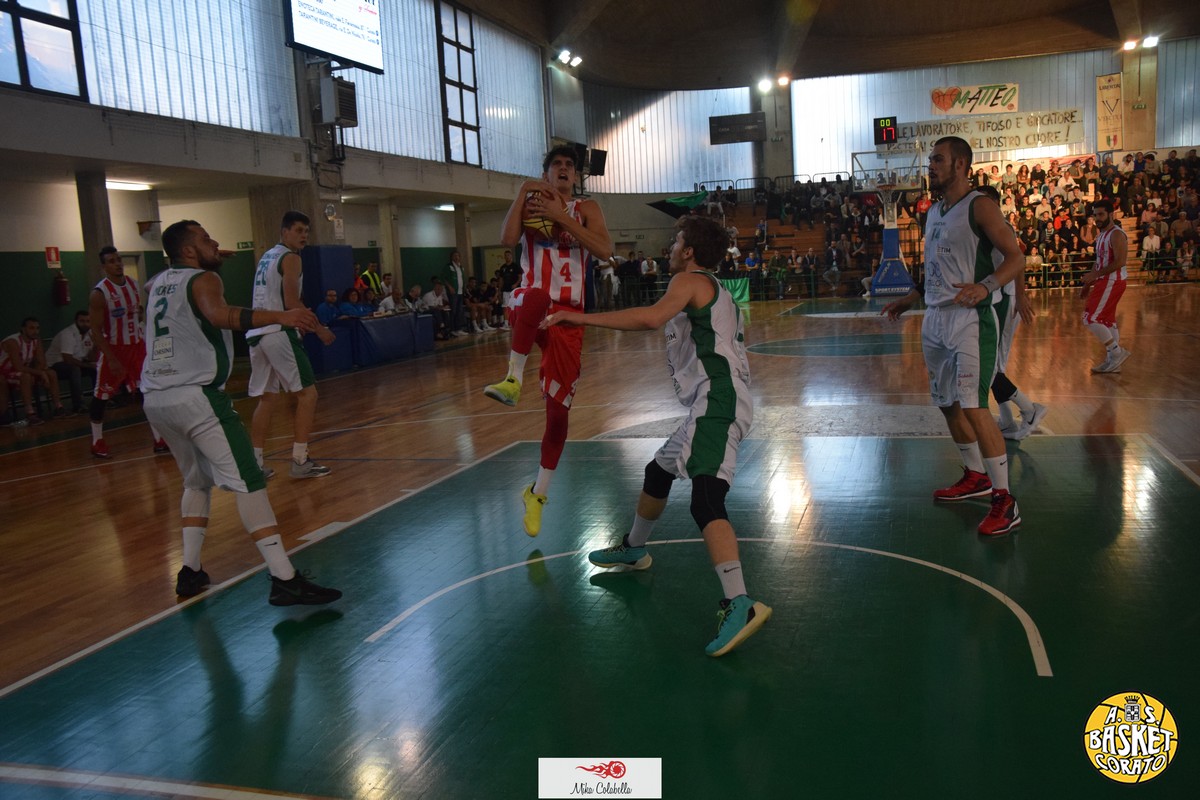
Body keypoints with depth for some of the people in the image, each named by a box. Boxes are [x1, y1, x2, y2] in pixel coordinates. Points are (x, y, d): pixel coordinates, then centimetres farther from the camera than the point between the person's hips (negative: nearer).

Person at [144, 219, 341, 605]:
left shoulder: (160, 281, 19)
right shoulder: (202, 279, -4)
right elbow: (219, 314, -28)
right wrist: (278, 316, -37)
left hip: (155, 399, 9)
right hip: (195, 396, -9)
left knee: (198, 481, 25)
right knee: (247, 482, -12)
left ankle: (190, 570, 25)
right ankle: (284, 579, -18)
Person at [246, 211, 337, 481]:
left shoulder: (266, 257, 22)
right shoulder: (290, 258, -6)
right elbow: (291, 303, -14)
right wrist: (319, 329, -6)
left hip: (256, 333, 9)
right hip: (278, 332, -9)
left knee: (267, 399, 14)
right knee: (307, 393, -3)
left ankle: (255, 463, 13)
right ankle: (300, 461, -4)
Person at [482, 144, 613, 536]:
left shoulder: (586, 209, 8)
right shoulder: (530, 204, 9)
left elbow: (605, 251, -12)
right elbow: (508, 239, -12)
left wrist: (561, 216, -15)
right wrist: (522, 192, -10)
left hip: (568, 316, 1)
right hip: (529, 306, -1)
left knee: (558, 410, 1)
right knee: (538, 296, -42)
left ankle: (537, 493, 18)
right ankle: (513, 378, -34)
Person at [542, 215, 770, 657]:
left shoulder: (690, 280, -4)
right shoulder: (717, 292, 26)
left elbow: (653, 317, -25)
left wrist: (581, 318, -23)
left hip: (717, 401, -11)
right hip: (714, 403, 11)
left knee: (705, 500, -23)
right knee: (658, 472, 26)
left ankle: (740, 604, -34)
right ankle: (633, 549, 47)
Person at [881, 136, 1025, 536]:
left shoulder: (980, 207, -8)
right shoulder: (934, 211, 17)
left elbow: (1016, 258, -13)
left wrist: (985, 286, -29)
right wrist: (910, 299, 25)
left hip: (970, 319, -9)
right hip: (935, 319, 9)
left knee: (973, 406, -15)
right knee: (948, 404, 15)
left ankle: (1005, 501, -7)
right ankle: (975, 477, 34)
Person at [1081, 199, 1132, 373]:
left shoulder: (1116, 234, -15)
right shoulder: (1102, 235, 15)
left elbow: (1120, 262, -25)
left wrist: (1095, 274, -24)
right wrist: (1088, 284, 18)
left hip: (1112, 282, -10)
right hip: (1105, 281, 10)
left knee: (1091, 319, -12)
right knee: (1107, 321, 13)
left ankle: (1117, 352, -5)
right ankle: (1112, 361, 18)